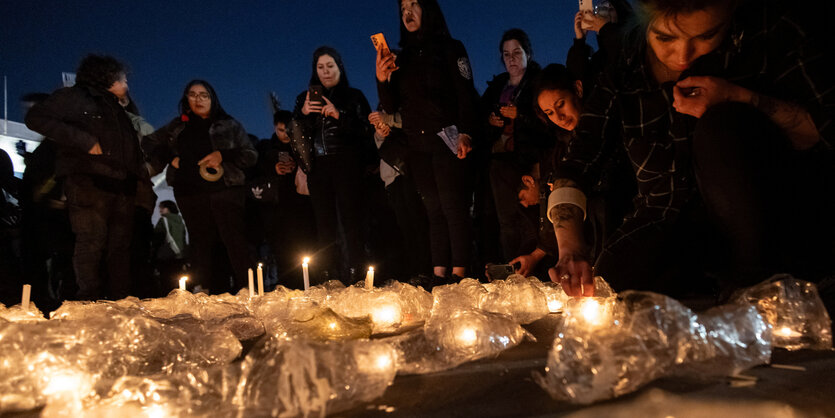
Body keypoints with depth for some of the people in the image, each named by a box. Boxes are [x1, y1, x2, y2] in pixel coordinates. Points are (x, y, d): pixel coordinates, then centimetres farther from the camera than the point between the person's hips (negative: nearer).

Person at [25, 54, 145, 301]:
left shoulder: (117, 111, 30)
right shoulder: (74, 97, 6)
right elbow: (36, 119, -5)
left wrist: (140, 176, 13)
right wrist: (84, 141, -13)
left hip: (121, 185, 7)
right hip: (88, 180, -7)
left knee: (121, 243, 4)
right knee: (91, 241, -13)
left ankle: (120, 299, 7)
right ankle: (89, 299, -10)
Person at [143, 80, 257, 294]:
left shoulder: (229, 125, 12)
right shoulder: (177, 127, 19)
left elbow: (251, 155, 7)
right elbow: (148, 142, 28)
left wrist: (223, 156, -9)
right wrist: (168, 158, 10)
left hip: (225, 192, -3)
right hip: (190, 195, 3)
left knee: (235, 243, -12)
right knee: (201, 245, 3)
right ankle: (216, 295, 8)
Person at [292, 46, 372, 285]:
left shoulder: (354, 97, 10)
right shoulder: (306, 98, 19)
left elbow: (366, 131, -1)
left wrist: (339, 115, -13)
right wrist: (303, 114, -6)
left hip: (347, 166, -3)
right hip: (318, 167, 3)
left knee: (350, 218, -10)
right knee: (324, 223, -2)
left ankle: (355, 272, -8)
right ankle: (329, 276, 1)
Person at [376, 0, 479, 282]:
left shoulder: (450, 49, 6)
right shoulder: (402, 59, 18)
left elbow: (466, 95, -4)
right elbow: (391, 108, 14)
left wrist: (465, 134, -17)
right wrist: (382, 79, -4)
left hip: (446, 140, -4)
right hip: (417, 145, 5)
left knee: (453, 206, -10)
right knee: (434, 209, 4)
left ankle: (459, 273, -9)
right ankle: (438, 274, 4)